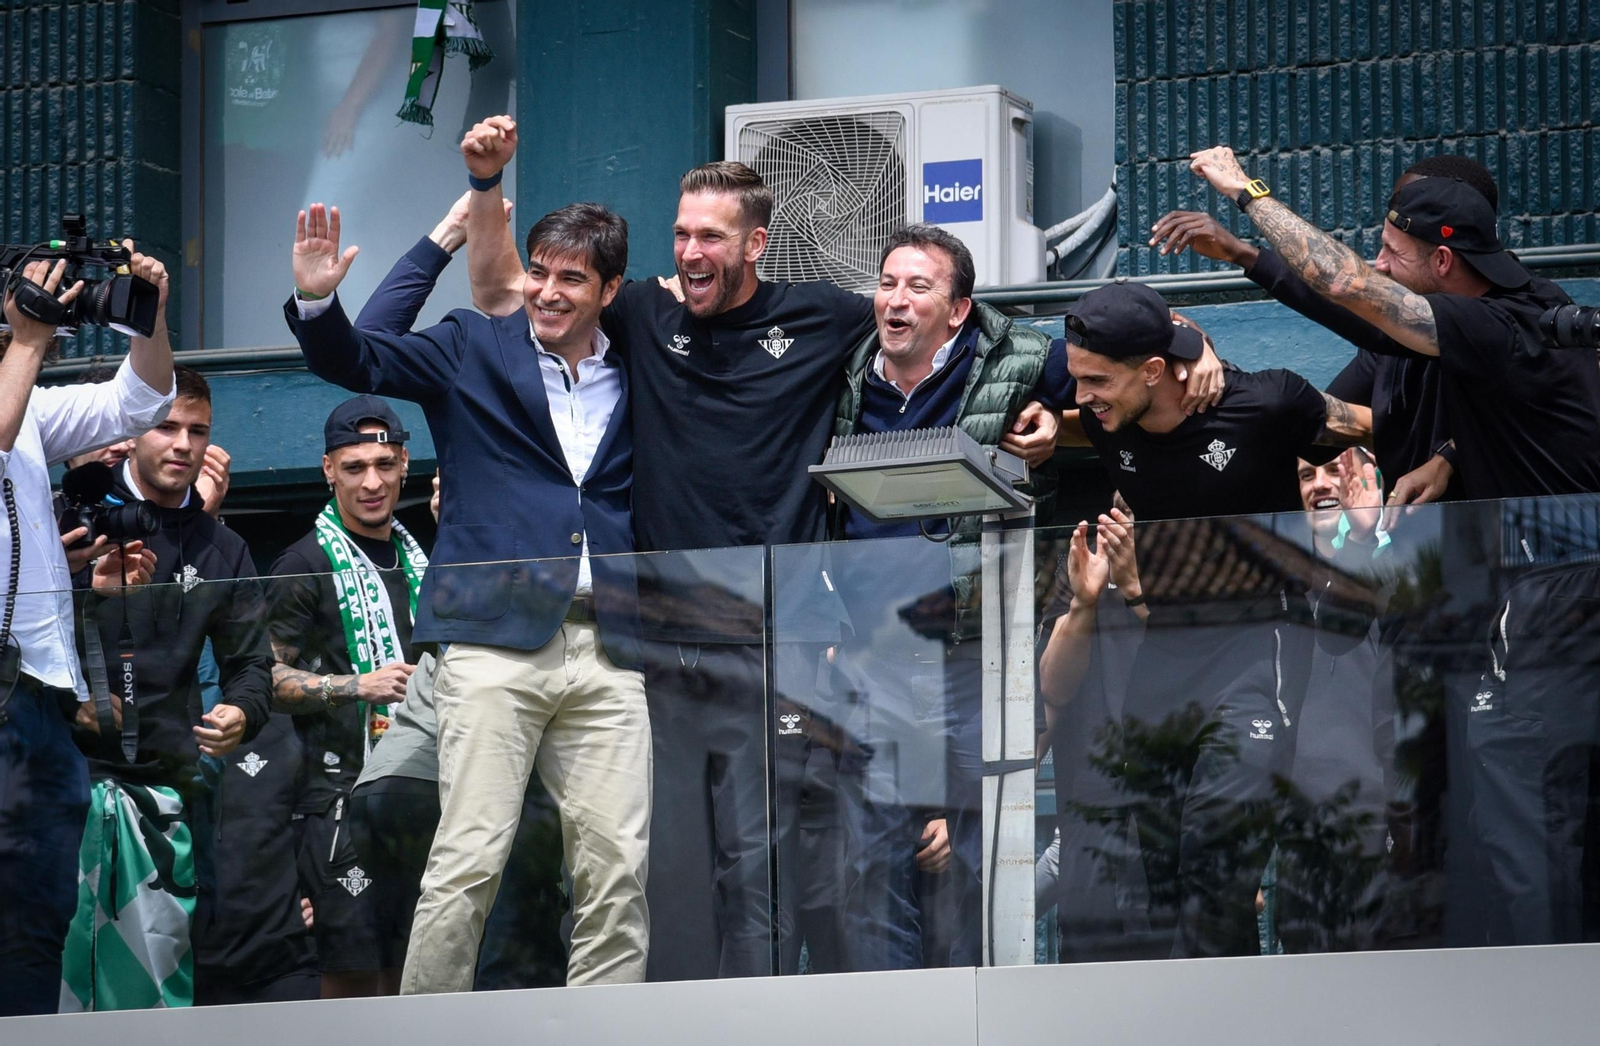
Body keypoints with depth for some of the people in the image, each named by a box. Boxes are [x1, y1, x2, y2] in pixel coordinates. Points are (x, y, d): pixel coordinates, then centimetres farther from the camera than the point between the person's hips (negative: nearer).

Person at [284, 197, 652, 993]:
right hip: (496, 638, -3)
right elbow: (358, 362, 1)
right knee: (468, 860, -9)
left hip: (607, 650, 3)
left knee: (617, 869, 0)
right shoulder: (474, 351, 9)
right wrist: (316, 301, -21)